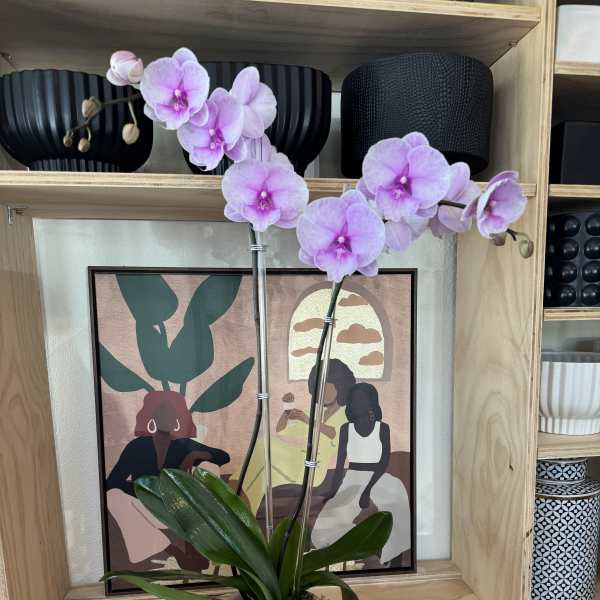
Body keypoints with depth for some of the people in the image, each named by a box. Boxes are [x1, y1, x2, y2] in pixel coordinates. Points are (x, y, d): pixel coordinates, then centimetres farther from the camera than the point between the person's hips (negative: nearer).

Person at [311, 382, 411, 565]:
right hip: (351, 480, 1)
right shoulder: (346, 428, 4)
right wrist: (332, 493, -6)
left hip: (377, 479, -1)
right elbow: (340, 464, 4)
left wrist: (368, 488, -22)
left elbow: (384, 461, -9)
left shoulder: (382, 427, -1)